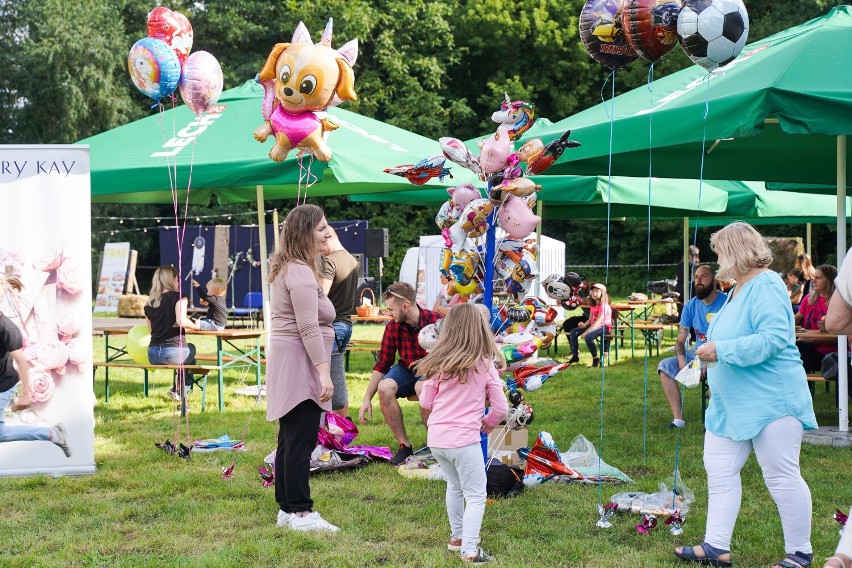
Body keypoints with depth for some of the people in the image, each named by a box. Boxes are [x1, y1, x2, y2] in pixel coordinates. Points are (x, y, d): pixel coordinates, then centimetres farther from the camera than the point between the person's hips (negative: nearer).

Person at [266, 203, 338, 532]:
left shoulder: (286, 269, 19)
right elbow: (309, 327, -22)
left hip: (286, 363, 11)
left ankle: (287, 509, 19)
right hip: (299, 362, -11)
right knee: (301, 440, -9)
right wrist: (324, 371, -24)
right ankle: (300, 512, -7)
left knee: (290, 439, 14)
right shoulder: (300, 272, -15)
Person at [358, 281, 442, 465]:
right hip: (406, 369, 5)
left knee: (422, 387, -37)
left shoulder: (435, 321, -18)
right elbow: (382, 364, 2)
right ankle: (404, 445, -14)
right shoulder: (393, 327, -4)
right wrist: (367, 399, 0)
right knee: (384, 388, -25)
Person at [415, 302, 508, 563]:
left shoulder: (439, 364, 1)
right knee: (476, 496, 4)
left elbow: (425, 402, 9)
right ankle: (469, 549, -4)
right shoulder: (484, 366, -7)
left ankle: (457, 537, 35)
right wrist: (487, 423, 16)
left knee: (454, 486, 25)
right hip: (464, 440, -5)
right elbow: (501, 408, -3)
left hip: (436, 439, 5)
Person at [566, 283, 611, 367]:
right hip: (593, 325, 9)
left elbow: (597, 322, -25)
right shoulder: (593, 305, 12)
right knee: (573, 333, -2)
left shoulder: (604, 306, -17)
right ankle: (575, 356, 6)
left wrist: (586, 332, -29)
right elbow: (590, 320, 11)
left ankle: (595, 359, -19)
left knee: (588, 337, -36)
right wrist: (584, 324, -13)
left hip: (604, 327, -9)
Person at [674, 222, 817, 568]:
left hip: (770, 400, -10)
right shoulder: (738, 290, 14)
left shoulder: (766, 286, -16)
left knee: (781, 476, -2)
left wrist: (721, 350, -24)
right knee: (719, 470, 8)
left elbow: (775, 338, -27)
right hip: (732, 403, 10)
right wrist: (712, 350, 9)